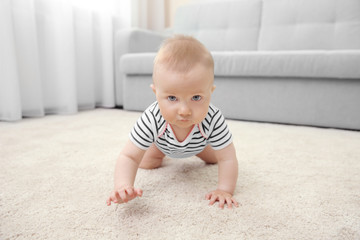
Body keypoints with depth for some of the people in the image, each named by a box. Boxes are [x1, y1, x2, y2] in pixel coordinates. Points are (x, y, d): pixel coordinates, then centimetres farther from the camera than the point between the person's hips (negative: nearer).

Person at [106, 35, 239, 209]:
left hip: (198, 143, 1)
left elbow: (227, 159, -37)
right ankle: (162, 153, 35)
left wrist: (224, 190, -45)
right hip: (163, 141, 0)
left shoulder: (213, 120, -46)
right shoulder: (152, 120, -46)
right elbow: (129, 157, -42)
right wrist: (123, 186, -58)